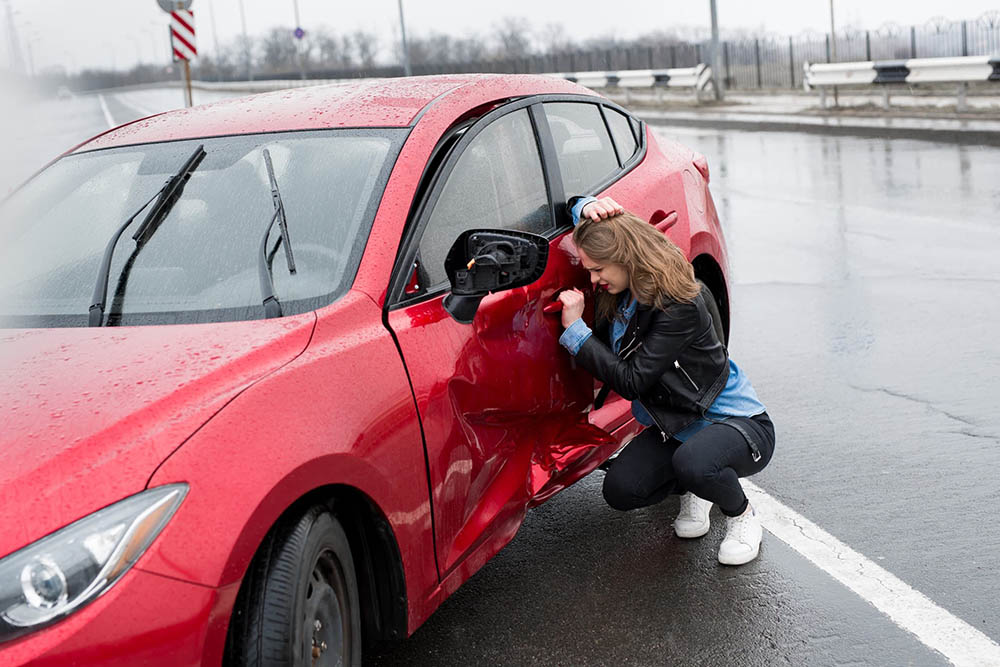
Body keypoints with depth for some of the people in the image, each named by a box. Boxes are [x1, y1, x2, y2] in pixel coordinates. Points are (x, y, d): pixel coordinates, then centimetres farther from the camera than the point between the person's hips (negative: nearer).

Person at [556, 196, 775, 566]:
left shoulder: (680, 305, -27)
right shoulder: (618, 289, -3)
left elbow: (632, 381, -30)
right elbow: (578, 207, 12)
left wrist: (575, 330, -27)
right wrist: (587, 207, -14)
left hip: (740, 423, -7)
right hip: (674, 426, 7)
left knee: (692, 463, -39)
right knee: (621, 489, -16)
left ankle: (742, 515, -5)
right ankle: (694, 487, 14)